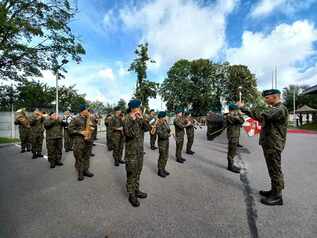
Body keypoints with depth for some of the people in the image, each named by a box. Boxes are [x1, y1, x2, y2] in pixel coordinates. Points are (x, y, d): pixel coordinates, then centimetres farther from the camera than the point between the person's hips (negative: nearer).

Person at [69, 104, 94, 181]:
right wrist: (80, 132, -19)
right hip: (78, 142, -6)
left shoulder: (87, 119, 12)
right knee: (79, 158, 3)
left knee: (86, 157, 13)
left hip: (87, 141, 7)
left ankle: (86, 170, 27)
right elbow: (70, 129, -12)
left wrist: (91, 129, 2)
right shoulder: (76, 119, -9)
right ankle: (80, 173, 16)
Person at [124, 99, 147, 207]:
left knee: (138, 171, 18)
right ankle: (131, 195, 21)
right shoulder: (127, 119, -12)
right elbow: (128, 134, -23)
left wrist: (141, 118, -13)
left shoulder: (139, 118, 7)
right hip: (131, 150, -6)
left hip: (140, 149, 7)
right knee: (131, 173, 5)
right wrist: (133, 120, -26)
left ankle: (136, 190, 35)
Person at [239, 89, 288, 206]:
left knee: (275, 170, 1)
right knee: (273, 169, 19)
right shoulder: (274, 109, 16)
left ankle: (277, 197, 14)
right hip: (269, 144, 10)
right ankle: (274, 190, 33)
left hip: (273, 145, -10)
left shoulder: (280, 109, -17)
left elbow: (262, 117, -32)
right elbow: (265, 120, 21)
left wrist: (243, 108, -31)